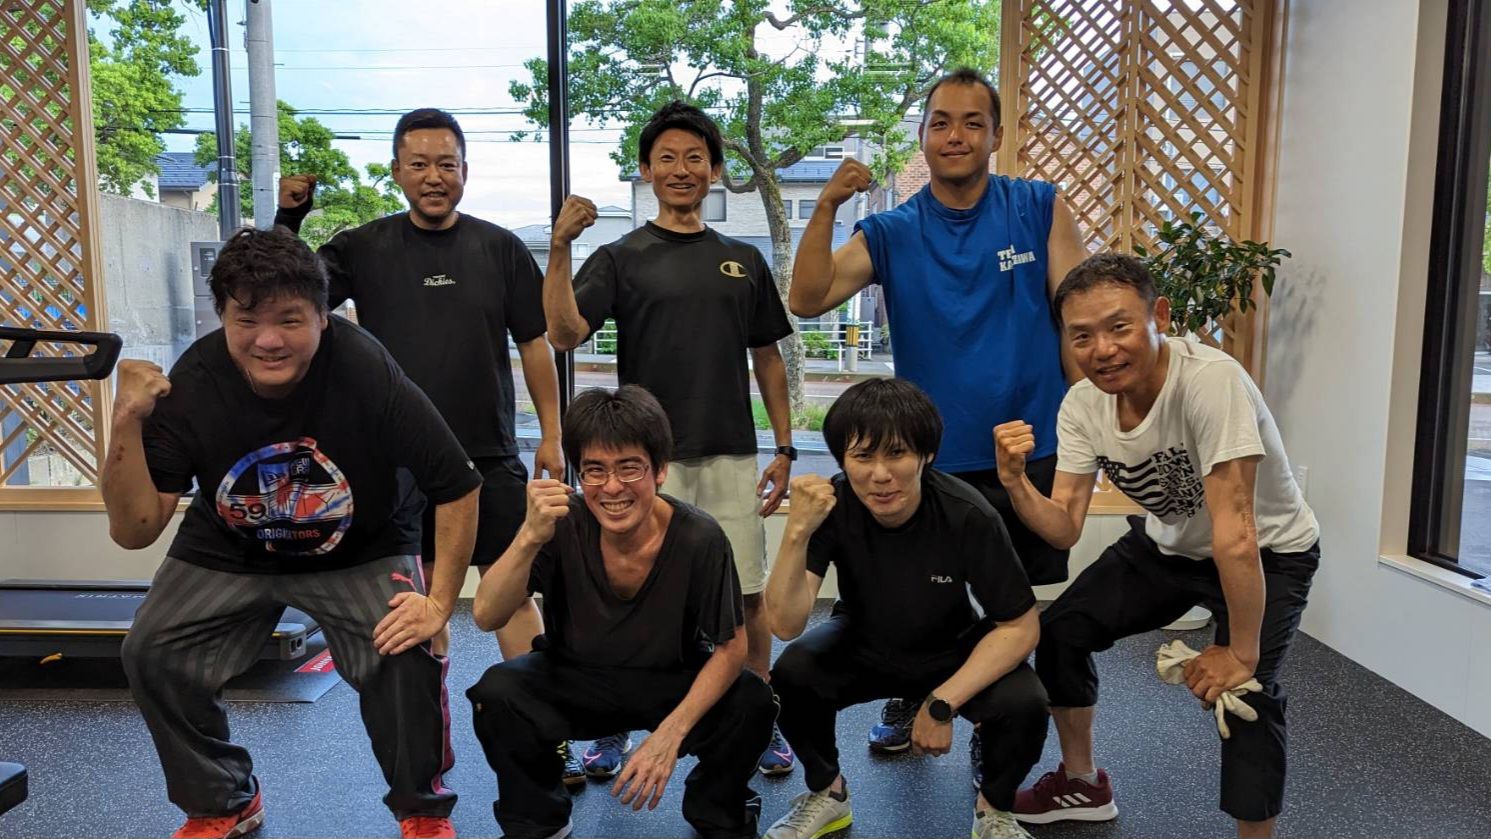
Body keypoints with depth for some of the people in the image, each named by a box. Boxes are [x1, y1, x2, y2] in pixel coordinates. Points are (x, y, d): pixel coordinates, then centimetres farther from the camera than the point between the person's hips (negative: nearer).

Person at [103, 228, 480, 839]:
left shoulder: (368, 371, -31)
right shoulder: (189, 386, -23)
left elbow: (457, 489, -23)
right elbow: (134, 530, -21)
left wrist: (440, 602, -23)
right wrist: (126, 423, -34)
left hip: (360, 553, -2)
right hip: (226, 555, 3)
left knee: (405, 658, -22)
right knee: (153, 655, -9)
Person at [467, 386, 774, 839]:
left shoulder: (699, 538, -24)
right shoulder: (565, 523, -21)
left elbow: (731, 647, -16)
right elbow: (486, 616, -26)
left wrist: (670, 733, -27)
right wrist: (530, 537, -43)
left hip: (673, 682, 0)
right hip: (573, 679, 1)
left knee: (752, 704, -26)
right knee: (497, 692, -26)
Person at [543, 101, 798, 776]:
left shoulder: (744, 261, 12)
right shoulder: (620, 258, 3)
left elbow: (767, 359, 15)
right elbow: (564, 332, -11)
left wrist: (784, 448, 9)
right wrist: (560, 247, -23)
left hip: (731, 456, 2)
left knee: (747, 596, 7)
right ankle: (613, 729, 23)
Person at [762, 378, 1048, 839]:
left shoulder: (966, 514, -29)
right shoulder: (832, 506, -25)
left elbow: (1020, 626, -19)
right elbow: (786, 624, -31)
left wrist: (941, 702, -26)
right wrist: (798, 530, -46)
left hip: (950, 651, -1)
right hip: (861, 645, 1)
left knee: (1023, 704, -28)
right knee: (791, 676, -27)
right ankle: (826, 794, 4)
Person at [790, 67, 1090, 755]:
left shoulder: (1040, 209, 0)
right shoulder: (891, 233, 1)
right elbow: (807, 301, -11)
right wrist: (826, 207, -21)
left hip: (1031, 449, 0)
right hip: (931, 458, 1)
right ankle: (907, 708, 41)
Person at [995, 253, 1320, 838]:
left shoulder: (1209, 380, -37)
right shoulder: (1082, 405, -17)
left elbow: (1235, 536, -35)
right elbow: (1064, 529, -16)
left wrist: (1241, 652, -29)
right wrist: (1015, 482, -34)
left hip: (1268, 553, -5)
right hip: (1168, 545, 6)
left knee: (1243, 688, -26)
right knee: (1060, 630, -2)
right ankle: (1082, 785, 22)